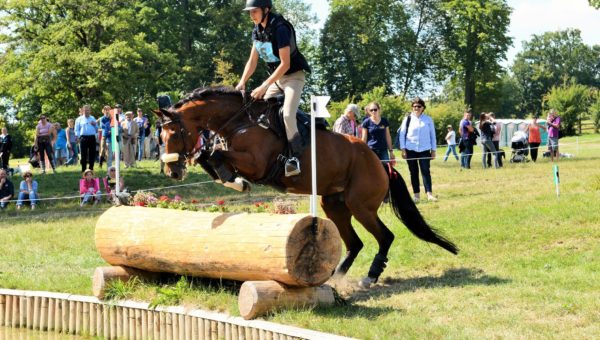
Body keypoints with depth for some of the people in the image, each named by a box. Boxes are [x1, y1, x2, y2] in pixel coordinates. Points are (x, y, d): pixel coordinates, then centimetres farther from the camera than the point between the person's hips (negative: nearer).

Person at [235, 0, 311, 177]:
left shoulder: (280, 29, -22)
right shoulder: (257, 31, 2)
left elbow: (285, 64, -25)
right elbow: (252, 61, 8)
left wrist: (264, 87, -27)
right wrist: (242, 82, -7)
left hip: (293, 76, -9)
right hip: (276, 78, 9)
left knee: (287, 114, -26)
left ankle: (295, 157, -22)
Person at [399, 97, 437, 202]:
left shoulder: (428, 119, 4)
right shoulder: (408, 119, 2)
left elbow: (432, 135, 8)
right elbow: (402, 135, 4)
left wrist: (433, 150, 5)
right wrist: (403, 149, -3)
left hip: (424, 150, -1)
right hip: (411, 150, 1)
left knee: (425, 171, -7)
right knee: (413, 173, 5)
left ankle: (429, 193, -9)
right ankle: (416, 194, 10)